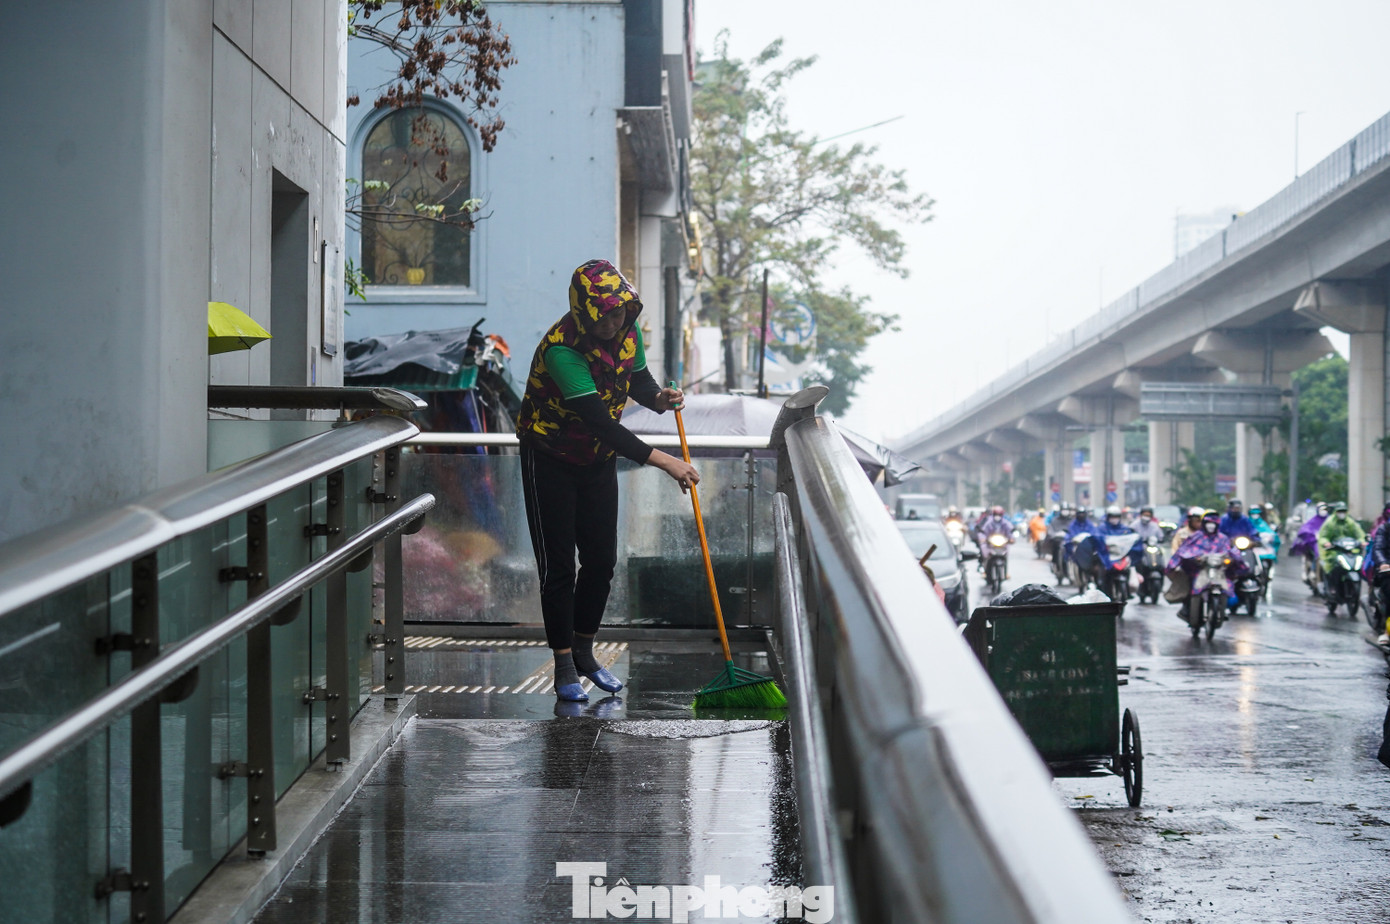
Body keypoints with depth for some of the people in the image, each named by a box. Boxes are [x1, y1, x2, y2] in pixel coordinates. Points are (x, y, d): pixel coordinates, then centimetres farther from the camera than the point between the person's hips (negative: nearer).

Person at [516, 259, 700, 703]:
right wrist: (664, 462, -38)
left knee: (602, 562, 9)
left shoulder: (629, 331, -10)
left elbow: (638, 378, 10)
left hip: (599, 461, 6)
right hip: (550, 462, -6)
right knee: (558, 567, -2)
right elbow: (600, 421, -36)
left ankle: (584, 653, 26)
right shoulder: (561, 348, -32)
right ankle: (564, 666, 9)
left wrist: (658, 397, -16)